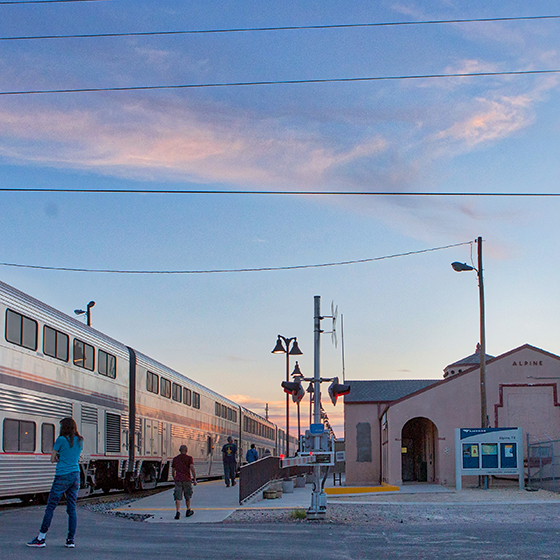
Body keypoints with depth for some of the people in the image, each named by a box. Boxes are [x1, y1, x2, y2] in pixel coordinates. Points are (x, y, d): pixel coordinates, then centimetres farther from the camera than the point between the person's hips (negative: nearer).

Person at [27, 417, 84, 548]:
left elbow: (53, 459, 0)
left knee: (50, 507, -1)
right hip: (76, 476, 6)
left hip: (62, 477, -6)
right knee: (72, 509, 7)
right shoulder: (80, 441, 11)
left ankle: (41, 539, 1)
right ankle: (70, 540, 5)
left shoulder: (61, 440, -6)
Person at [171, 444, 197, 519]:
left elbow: (173, 471, 15)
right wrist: (194, 479, -8)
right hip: (187, 479, -1)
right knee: (187, 496, 16)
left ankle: (178, 512, -19)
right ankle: (188, 511, 28)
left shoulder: (175, 459, 11)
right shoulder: (189, 458, 0)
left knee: (178, 497, -4)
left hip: (178, 479, 1)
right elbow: (192, 468, -12)